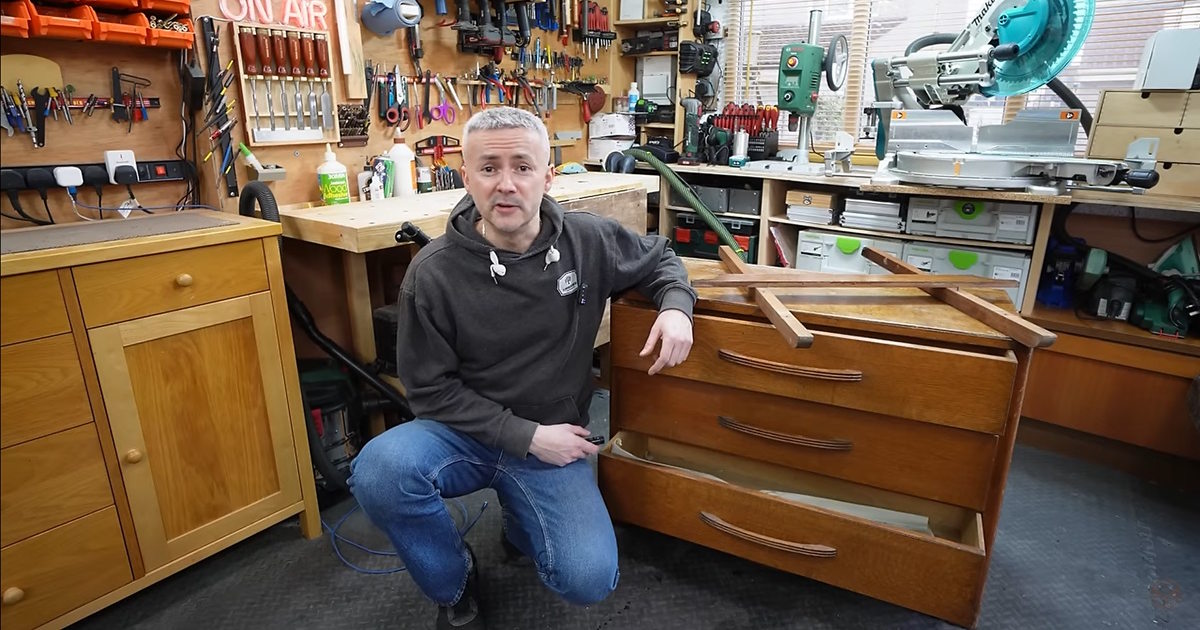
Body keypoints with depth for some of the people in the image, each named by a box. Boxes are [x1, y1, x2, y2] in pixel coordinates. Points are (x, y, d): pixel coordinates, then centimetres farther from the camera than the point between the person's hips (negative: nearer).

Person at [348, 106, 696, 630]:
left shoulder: (589, 241, -9)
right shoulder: (433, 272, -15)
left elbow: (658, 259, 10)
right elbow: (431, 389, -10)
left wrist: (676, 306, -12)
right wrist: (526, 436, -17)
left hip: (553, 436, 1)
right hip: (463, 432, 0)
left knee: (590, 580, -18)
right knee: (379, 472, -32)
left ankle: (522, 524, 20)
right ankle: (455, 586, 2)